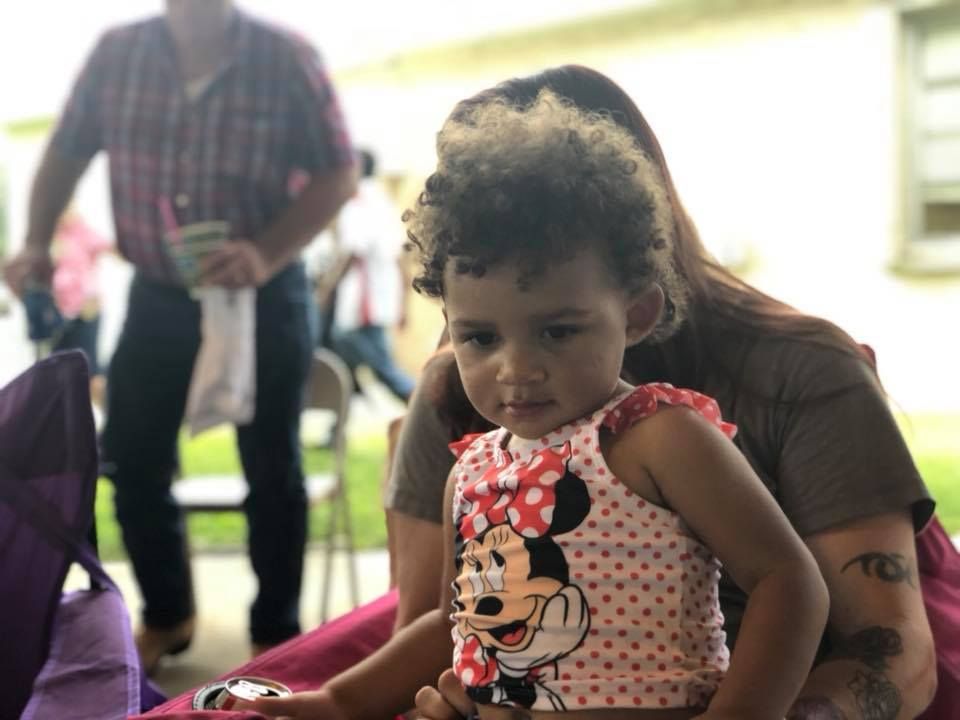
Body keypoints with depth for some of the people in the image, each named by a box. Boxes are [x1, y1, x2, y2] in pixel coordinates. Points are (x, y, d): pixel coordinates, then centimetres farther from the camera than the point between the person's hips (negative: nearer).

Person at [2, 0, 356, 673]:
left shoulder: (288, 59, -16)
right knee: (133, 461, 8)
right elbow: (66, 152, 6)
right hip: (157, 295, 3)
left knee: (272, 470, 6)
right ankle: (165, 617, 31)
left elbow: (339, 174, -13)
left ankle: (277, 636, 24)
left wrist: (266, 254, -26)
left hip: (262, 297, -3)